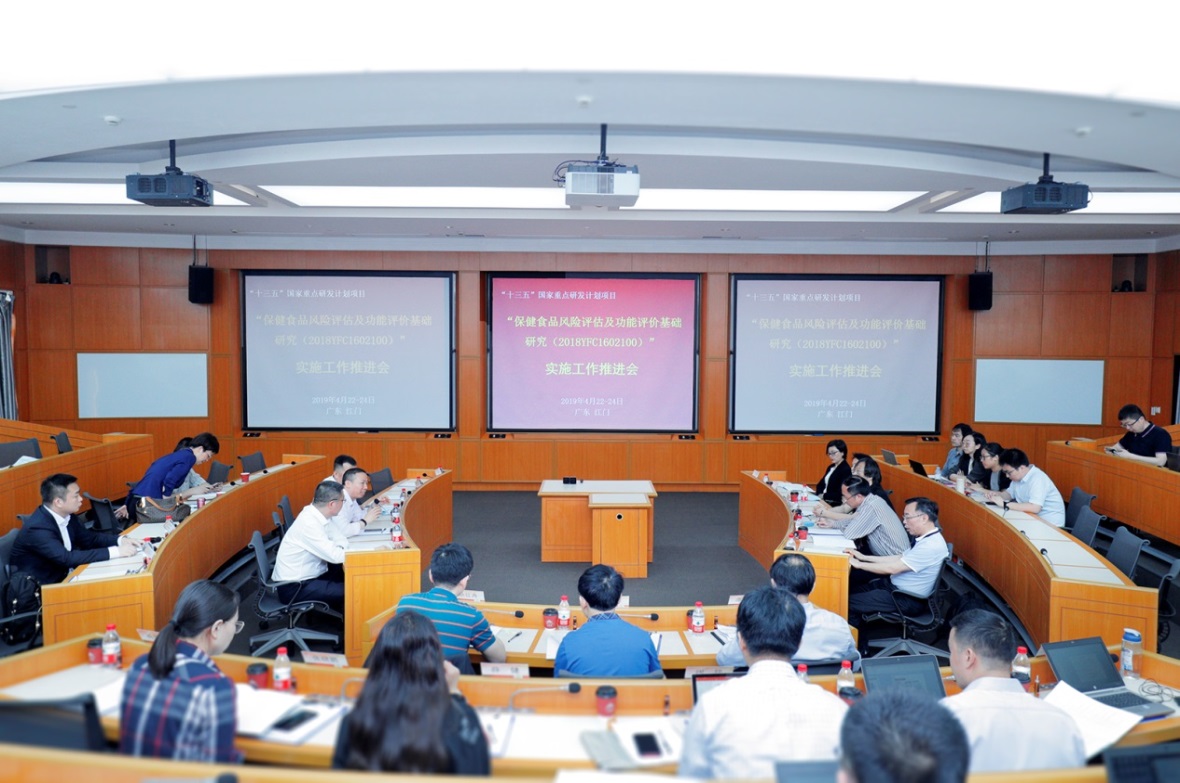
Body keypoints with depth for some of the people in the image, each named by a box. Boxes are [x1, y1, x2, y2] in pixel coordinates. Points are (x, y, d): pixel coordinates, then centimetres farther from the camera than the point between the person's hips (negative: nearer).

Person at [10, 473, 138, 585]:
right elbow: (67, 558, -32)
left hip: (63, 576, 8)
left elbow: (89, 538, 10)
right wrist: (115, 551, -33)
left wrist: (121, 540, -8)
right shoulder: (38, 529, -25)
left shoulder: (66, 515, -1)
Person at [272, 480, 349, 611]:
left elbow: (340, 540, 5)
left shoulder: (317, 515, -2)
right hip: (293, 587, -9)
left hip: (309, 575, 9)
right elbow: (334, 556, -26)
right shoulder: (309, 523, -28)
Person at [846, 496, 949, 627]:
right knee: (851, 591, 9)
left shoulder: (931, 546, -27)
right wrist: (863, 557, 6)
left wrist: (859, 564, -15)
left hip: (907, 599, -10)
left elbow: (892, 568, -25)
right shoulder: (926, 538, 3)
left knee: (849, 602, -10)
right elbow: (900, 558, 11)